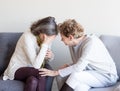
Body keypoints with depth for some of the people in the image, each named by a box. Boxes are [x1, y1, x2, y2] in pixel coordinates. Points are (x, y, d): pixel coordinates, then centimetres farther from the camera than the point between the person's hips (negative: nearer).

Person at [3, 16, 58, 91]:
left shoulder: (48, 37, -7)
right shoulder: (27, 37, -26)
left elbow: (47, 60, 8)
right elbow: (36, 65, -31)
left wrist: (50, 56, -16)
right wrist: (45, 44, -33)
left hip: (32, 69, 5)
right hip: (17, 69, -5)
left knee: (33, 81, -28)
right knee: (41, 74, -31)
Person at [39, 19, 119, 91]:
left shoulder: (91, 42, -24)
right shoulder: (73, 43, -2)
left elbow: (79, 67, -28)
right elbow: (77, 64, 6)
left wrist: (55, 72, -26)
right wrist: (67, 66, -15)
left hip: (107, 76, -6)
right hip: (92, 73, 6)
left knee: (75, 75, -27)